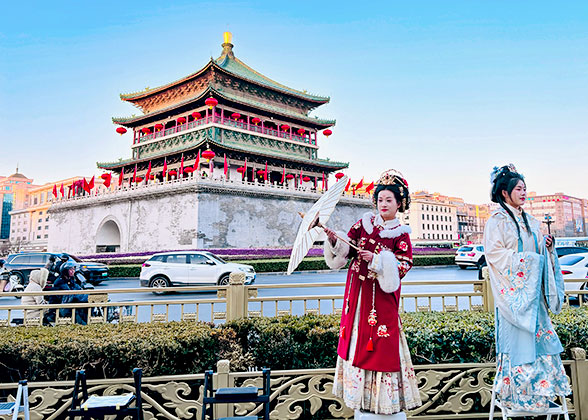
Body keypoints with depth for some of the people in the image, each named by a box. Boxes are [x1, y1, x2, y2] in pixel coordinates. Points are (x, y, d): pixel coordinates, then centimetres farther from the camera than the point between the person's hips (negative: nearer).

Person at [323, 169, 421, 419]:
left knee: (382, 346, -1)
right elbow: (343, 251, 1)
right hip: (357, 292, 3)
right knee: (357, 340, 6)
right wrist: (334, 239, -19)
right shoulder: (364, 224, 8)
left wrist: (378, 259, -22)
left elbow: (403, 266, -9)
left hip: (381, 297, -3)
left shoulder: (401, 235, 2)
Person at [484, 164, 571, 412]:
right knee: (514, 335, -4)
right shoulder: (497, 220, -6)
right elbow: (494, 253, -13)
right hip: (512, 287, -7)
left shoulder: (530, 222, 15)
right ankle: (514, 394, 7)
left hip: (532, 287, 7)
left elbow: (539, 252, 21)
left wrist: (547, 247, 0)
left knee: (537, 333, 7)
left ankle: (537, 389, 18)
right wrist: (524, 261, -17)